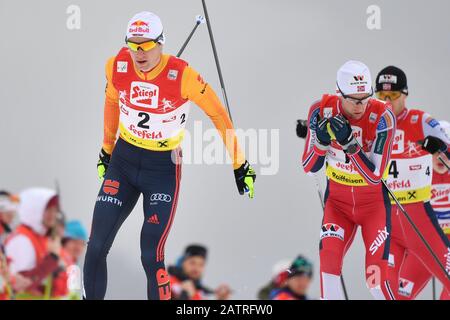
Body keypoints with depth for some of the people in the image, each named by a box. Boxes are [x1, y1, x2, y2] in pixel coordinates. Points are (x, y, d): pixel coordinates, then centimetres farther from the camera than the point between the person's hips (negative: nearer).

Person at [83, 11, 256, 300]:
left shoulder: (182, 76, -22)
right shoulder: (117, 67, -11)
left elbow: (218, 114, -10)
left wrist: (240, 165, -4)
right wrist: (107, 150, 23)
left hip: (164, 170, -4)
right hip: (122, 162, 4)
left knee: (151, 256, -11)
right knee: (96, 246, -2)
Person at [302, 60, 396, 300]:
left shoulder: (382, 116, -23)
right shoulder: (322, 111, -15)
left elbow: (374, 175, -24)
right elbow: (309, 168, -6)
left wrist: (349, 143, -35)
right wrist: (322, 140, -26)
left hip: (373, 201, -2)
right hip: (337, 201, 2)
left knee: (375, 279, -11)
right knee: (328, 261, -19)